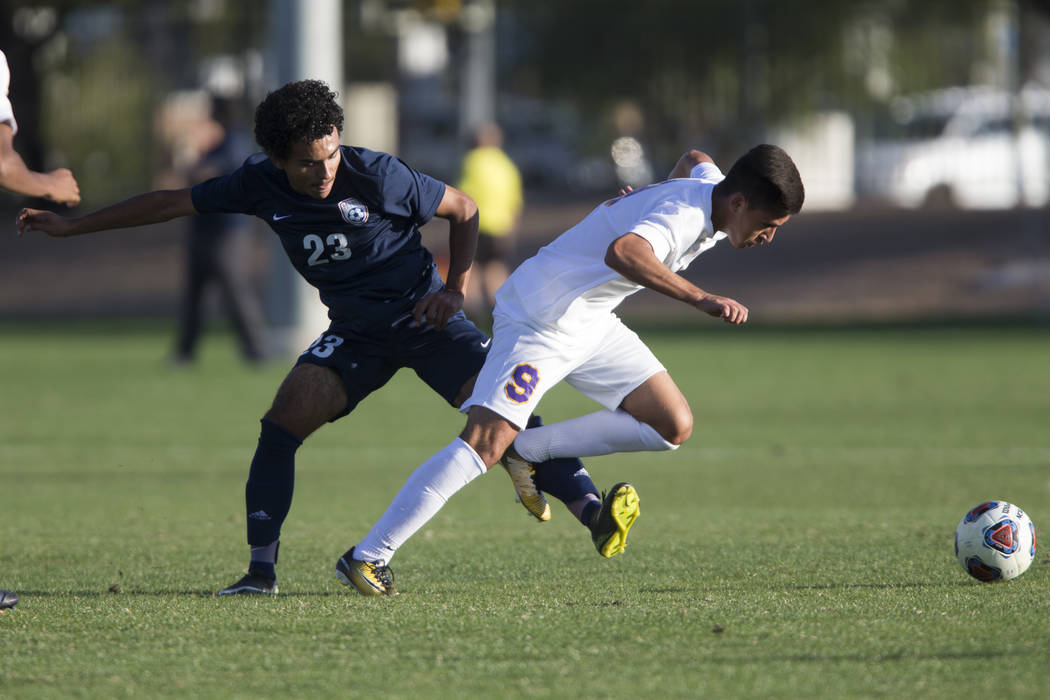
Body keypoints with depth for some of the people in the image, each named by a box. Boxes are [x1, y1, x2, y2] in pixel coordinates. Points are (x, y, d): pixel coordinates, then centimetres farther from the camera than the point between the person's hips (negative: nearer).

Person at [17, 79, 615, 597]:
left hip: (426, 319, -3)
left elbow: (464, 209, -6)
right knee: (285, 419, -16)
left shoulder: (376, 176, -22)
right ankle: (262, 570, -8)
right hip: (357, 333, 4)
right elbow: (173, 203, 2)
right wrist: (72, 227, 6)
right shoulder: (261, 185, -11)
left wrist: (456, 288, -16)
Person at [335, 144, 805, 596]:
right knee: (485, 443, -21)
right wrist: (699, 298, -52)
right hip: (541, 316, -10)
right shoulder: (683, 216, -27)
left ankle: (528, 451, 7)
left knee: (674, 426, 1)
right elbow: (621, 252, -49)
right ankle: (367, 557, -18)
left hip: (592, 321, 10)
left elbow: (694, 160, 29)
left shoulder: (711, 186, 3)